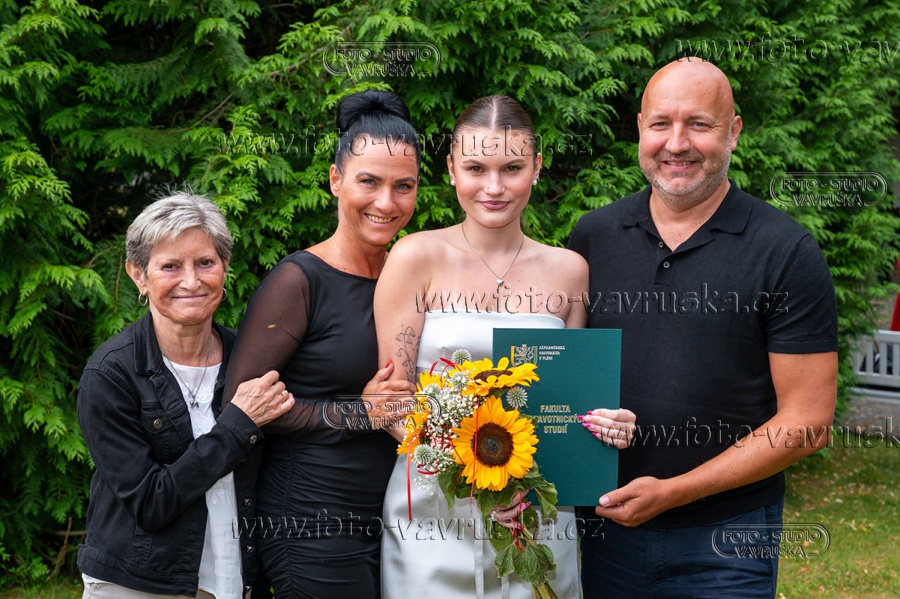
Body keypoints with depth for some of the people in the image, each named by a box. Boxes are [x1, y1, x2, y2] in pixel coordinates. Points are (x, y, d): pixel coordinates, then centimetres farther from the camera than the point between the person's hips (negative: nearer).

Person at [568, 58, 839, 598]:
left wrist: (672, 492, -14)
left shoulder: (787, 253, -9)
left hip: (726, 542, -3)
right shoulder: (594, 236, 2)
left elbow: (806, 423, -11)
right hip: (608, 522, 3)